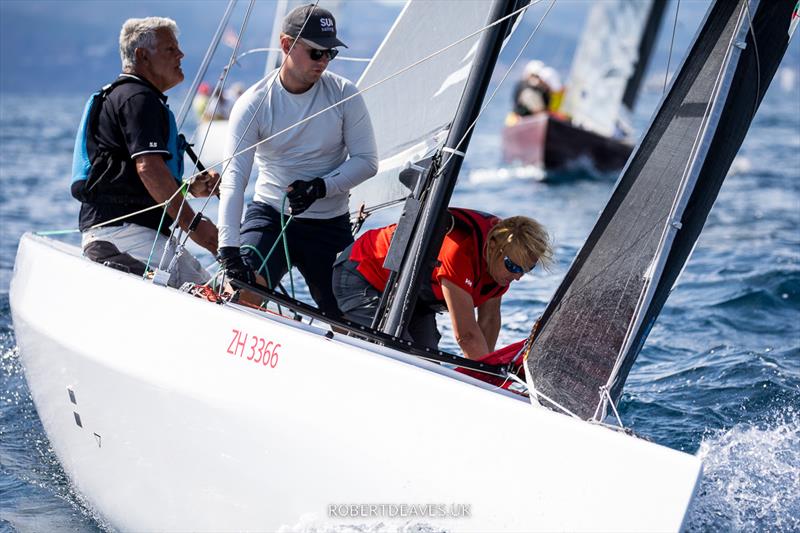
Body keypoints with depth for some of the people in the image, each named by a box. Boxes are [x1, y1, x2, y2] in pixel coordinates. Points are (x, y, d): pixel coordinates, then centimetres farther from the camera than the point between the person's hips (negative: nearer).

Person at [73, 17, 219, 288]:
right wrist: (193, 224, -18)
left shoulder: (121, 94, 27)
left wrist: (191, 188, 16)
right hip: (122, 228, -10)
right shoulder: (138, 98, -6)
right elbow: (148, 168, -19)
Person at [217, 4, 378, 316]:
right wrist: (229, 250, -32)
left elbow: (366, 161, -2)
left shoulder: (344, 95, -6)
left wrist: (321, 187, -21)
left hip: (330, 224, 2)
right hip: (268, 216, -1)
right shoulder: (253, 103, -11)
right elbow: (234, 177, -20)